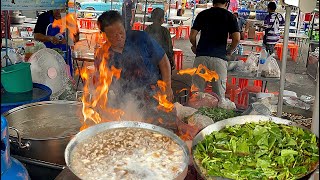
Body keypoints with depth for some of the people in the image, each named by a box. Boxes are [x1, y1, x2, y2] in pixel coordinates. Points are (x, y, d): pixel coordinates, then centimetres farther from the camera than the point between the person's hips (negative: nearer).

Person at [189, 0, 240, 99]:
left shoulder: (202, 14, 10)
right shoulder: (230, 16, 6)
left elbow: (192, 36, 4)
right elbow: (236, 39, -3)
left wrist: (195, 47, 23)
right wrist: (230, 51, 14)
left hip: (201, 55, 1)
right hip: (219, 57, -1)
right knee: (219, 93, 5)